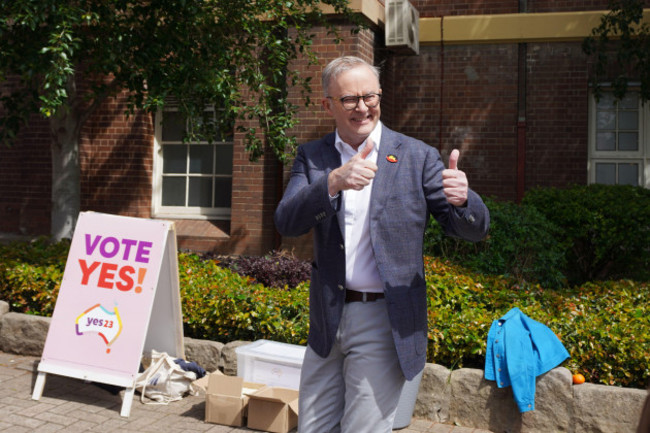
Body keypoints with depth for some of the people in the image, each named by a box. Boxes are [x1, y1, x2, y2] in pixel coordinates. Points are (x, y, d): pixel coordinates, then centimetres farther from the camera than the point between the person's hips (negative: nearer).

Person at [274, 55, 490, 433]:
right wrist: (334, 182, -27)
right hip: (327, 320, 4)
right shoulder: (312, 157, 5)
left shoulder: (418, 157, -2)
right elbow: (287, 223, -10)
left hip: (385, 322, -3)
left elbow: (475, 229, -5)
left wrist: (461, 198, -28)